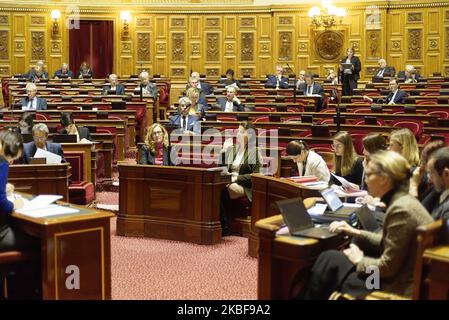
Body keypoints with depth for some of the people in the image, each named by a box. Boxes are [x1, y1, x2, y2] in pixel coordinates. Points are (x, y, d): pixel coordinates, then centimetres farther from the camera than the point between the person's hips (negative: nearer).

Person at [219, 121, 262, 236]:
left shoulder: (255, 152, -1)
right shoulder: (233, 148, 17)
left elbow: (256, 175, -9)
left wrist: (236, 178, -17)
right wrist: (224, 151, 3)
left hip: (246, 186, -5)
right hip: (231, 181, 5)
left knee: (222, 191, -35)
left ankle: (225, 228, -27)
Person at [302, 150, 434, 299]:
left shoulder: (401, 209, -23)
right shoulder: (402, 201, 6)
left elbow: (387, 268, -20)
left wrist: (359, 261, -4)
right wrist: (356, 233, 14)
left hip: (398, 288, -9)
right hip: (396, 277, 9)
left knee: (330, 260, 0)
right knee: (329, 258, 10)